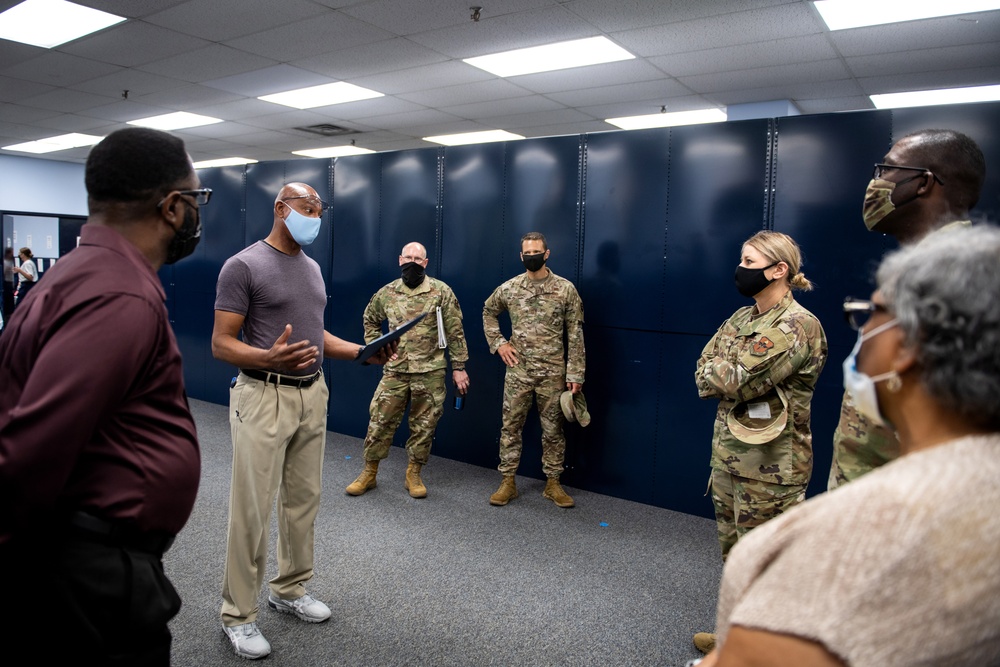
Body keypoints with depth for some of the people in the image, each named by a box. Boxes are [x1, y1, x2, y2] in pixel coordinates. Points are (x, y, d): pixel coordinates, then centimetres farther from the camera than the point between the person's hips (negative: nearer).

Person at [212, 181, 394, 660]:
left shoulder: (312, 267, 14)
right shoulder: (243, 266, -9)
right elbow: (221, 344, -12)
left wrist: (363, 352, 5)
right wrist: (269, 359, -31)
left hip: (313, 395, 7)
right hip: (264, 399, -7)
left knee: (303, 501, 14)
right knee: (252, 509, 1)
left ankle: (290, 590, 32)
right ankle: (238, 614, 17)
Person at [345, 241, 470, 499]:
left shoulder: (441, 292, -5)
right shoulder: (386, 293, 4)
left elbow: (455, 332, -4)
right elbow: (370, 319, 22)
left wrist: (459, 367, -5)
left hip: (430, 372, -2)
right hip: (394, 371, 2)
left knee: (424, 425, 8)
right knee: (380, 421, 5)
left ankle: (413, 475, 24)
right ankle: (369, 473, 21)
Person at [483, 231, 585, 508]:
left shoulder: (565, 289, -4)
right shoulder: (508, 288, 1)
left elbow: (575, 334, -3)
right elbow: (488, 312, 20)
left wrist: (575, 373, -7)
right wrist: (498, 343, 6)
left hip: (553, 372, -1)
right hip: (518, 371, 1)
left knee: (553, 429, 8)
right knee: (510, 426, 5)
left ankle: (553, 483, 21)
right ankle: (508, 482, 17)